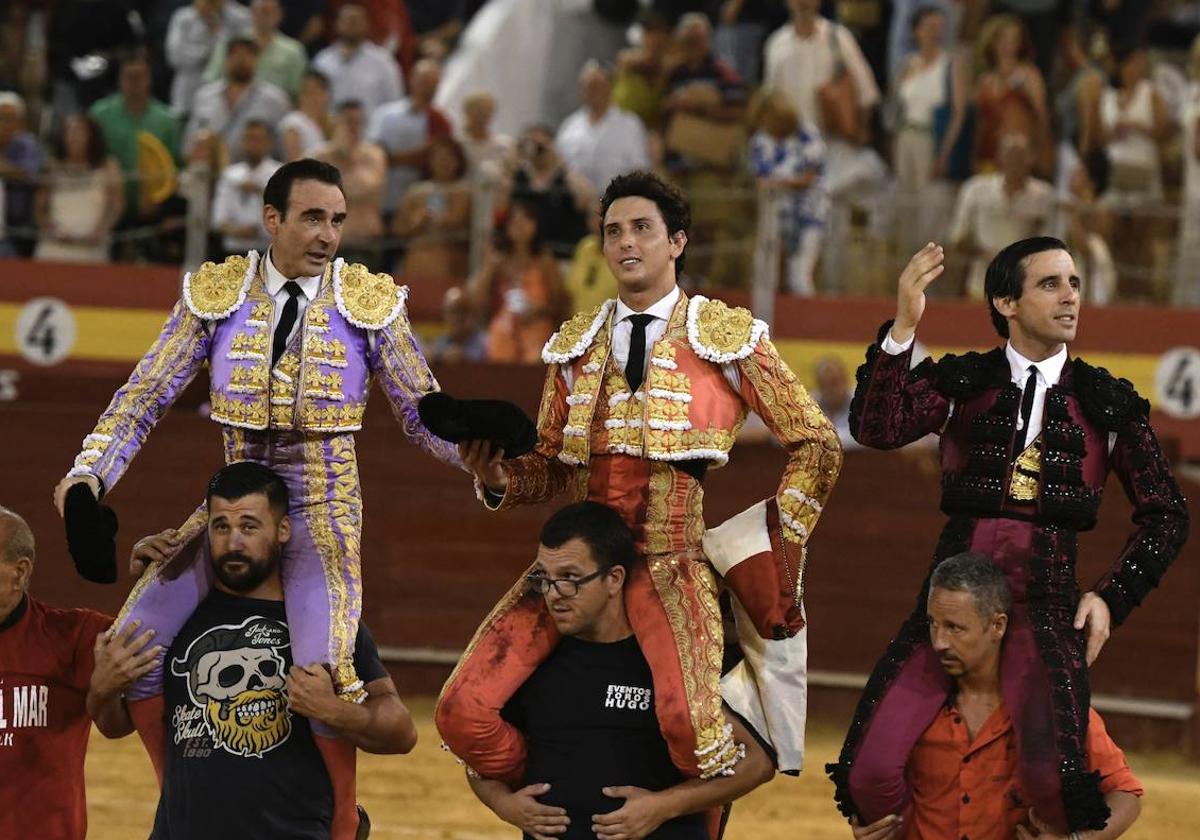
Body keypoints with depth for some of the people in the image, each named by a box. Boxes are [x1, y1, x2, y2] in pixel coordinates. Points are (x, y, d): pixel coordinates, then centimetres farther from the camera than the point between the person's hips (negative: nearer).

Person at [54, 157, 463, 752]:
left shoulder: (368, 303, -1)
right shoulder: (215, 294, 1)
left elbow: (424, 414, 3)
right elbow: (143, 398, 2)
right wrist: (88, 473, -13)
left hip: (324, 513, -3)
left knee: (322, 673, -25)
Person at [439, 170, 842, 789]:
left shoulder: (728, 338, 6)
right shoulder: (576, 344, 17)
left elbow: (816, 444, 9)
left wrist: (778, 542, 0)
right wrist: (498, 478, -2)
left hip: (672, 562, -4)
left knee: (688, 725, -32)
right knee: (462, 713, -15)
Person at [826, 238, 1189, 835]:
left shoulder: (1106, 402, 8)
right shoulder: (961, 383, 7)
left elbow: (1166, 515, 14)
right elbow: (876, 429, -11)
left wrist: (1111, 597, 2)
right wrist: (903, 327, -21)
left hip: (1047, 606, -1)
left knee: (1049, 778, -26)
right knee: (871, 773, -12)